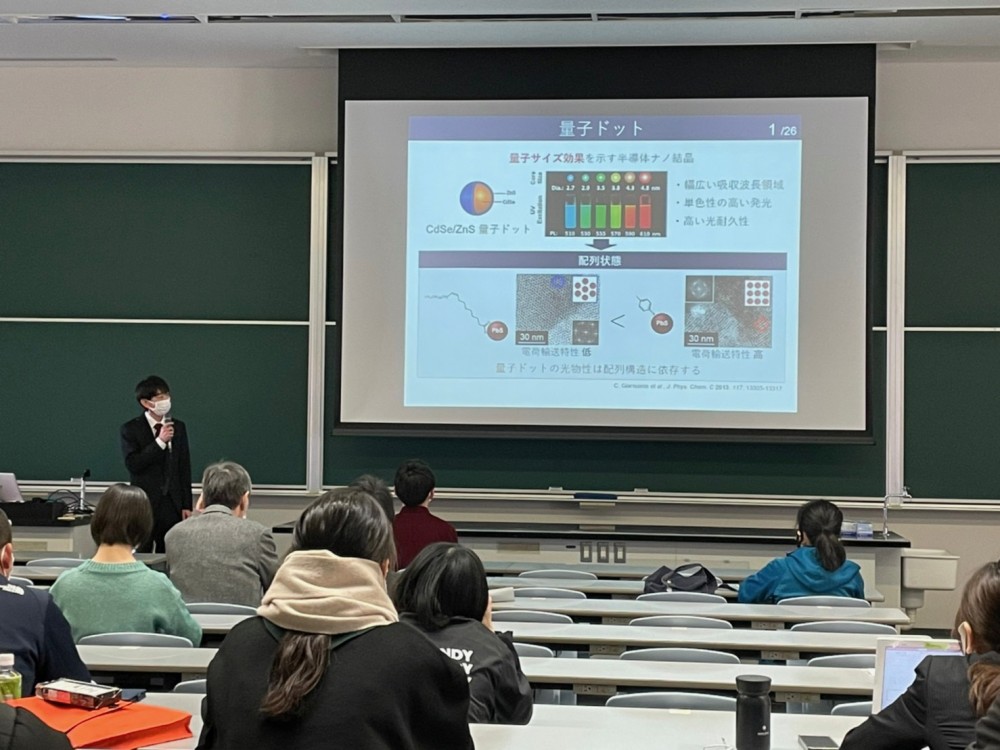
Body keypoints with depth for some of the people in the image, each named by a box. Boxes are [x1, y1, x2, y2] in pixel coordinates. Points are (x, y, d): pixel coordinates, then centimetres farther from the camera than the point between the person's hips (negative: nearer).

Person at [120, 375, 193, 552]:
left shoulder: (179, 427, 10)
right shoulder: (131, 429, -2)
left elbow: (185, 469, 10)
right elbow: (132, 464, -14)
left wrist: (186, 506, 7)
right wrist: (160, 441, -18)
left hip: (173, 504, 3)